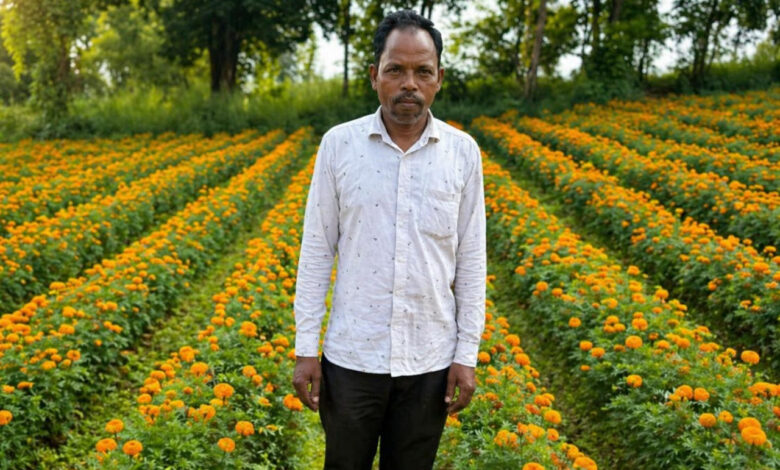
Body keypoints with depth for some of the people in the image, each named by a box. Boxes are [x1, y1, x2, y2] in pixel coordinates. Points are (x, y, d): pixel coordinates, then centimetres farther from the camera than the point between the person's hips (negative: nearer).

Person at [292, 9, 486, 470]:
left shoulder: (463, 152, -3)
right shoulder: (338, 144, -5)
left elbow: (472, 259, 1)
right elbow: (316, 250, -1)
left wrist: (467, 355, 0)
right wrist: (306, 348, -2)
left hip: (430, 359, 1)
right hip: (352, 356, 0)